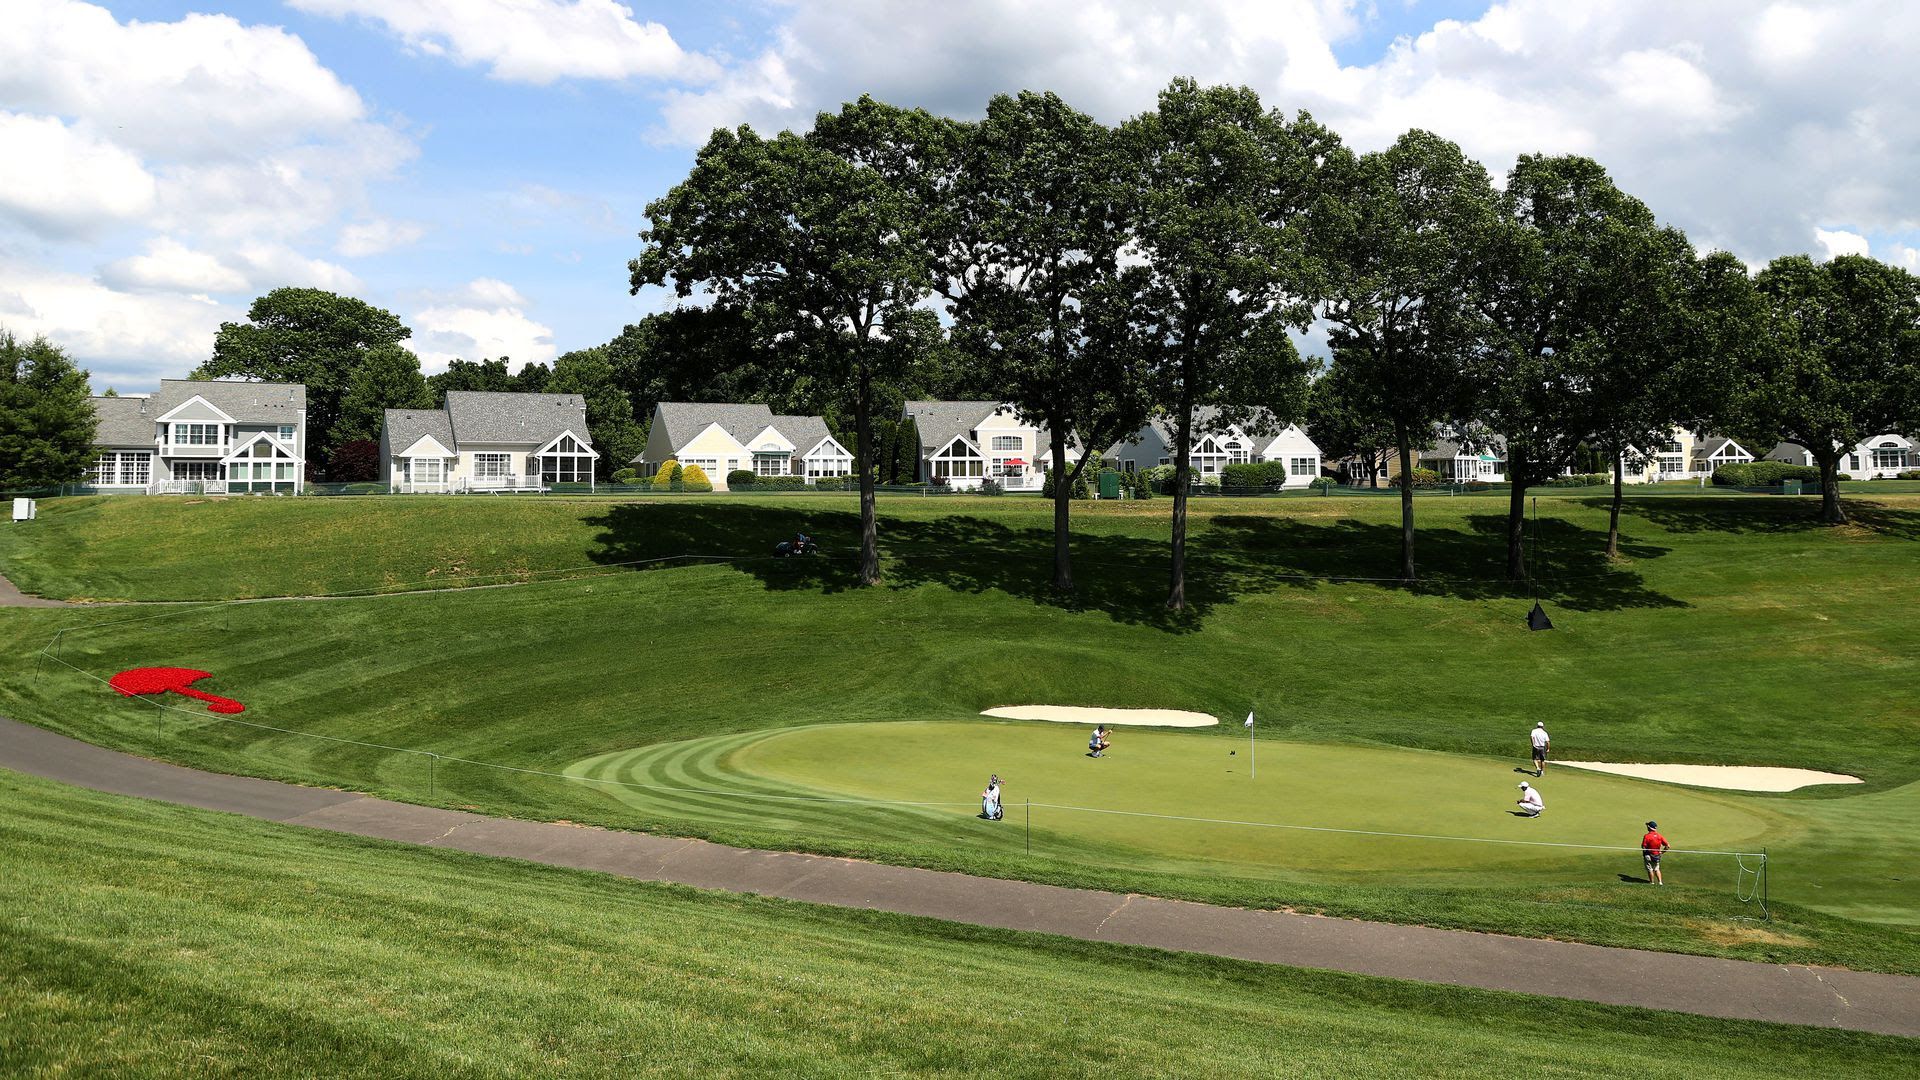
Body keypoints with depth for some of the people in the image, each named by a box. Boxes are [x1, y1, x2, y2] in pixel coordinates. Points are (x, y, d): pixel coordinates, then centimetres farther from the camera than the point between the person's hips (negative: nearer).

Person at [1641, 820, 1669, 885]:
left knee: (1650, 869, 11)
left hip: (1648, 856, -4)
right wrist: (1662, 852, 4)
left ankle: (1652, 882, 19)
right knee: (1656, 869, 22)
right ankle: (1660, 881, 15)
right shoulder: (1659, 836, -5)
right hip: (1657, 856, 4)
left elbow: (1643, 847, -20)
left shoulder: (1646, 836, -19)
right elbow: (1668, 846, -7)